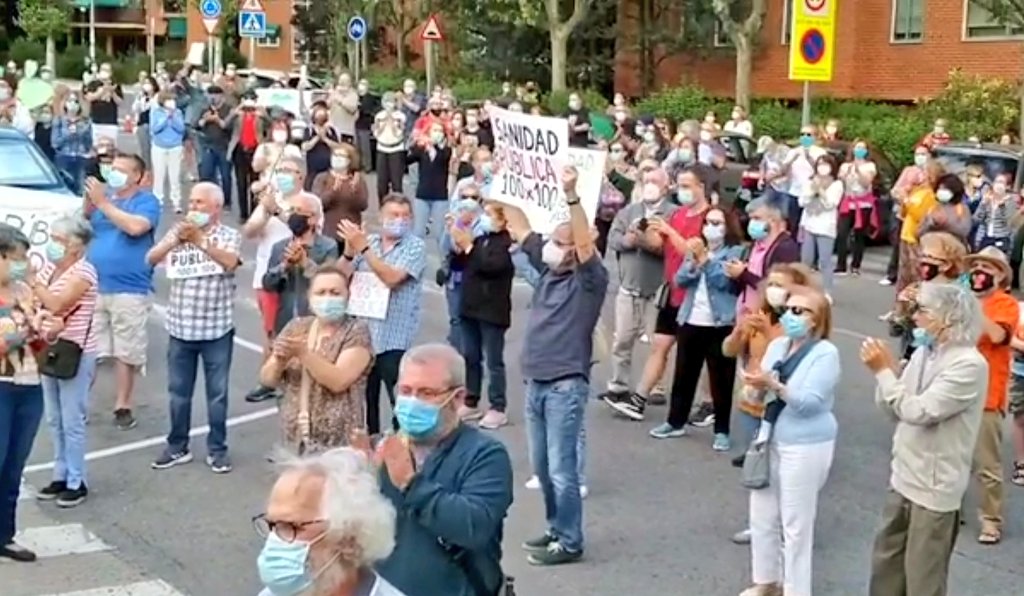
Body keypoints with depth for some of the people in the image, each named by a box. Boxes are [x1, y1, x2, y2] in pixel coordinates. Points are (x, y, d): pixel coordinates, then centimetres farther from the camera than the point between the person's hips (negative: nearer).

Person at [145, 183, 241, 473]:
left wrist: (200, 239, -25)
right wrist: (176, 238, -19)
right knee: (179, 392, 11)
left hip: (216, 329, -3)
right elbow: (151, 258, -5)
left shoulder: (230, 235, -1)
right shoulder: (178, 231, 7)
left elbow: (230, 262, -20)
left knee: (217, 392, 5)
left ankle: (217, 449, 15)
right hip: (180, 328, 3)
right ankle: (177, 447, 22)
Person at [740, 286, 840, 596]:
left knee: (795, 524, 2)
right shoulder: (777, 345, 7)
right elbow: (763, 393, 9)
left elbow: (809, 402, -23)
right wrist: (758, 386, -13)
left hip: (805, 446, -7)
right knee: (762, 516, 16)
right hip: (771, 440, 7)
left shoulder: (826, 353, -14)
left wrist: (774, 385, -31)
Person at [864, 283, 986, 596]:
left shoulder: (969, 365, -21)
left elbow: (919, 411, -27)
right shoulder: (923, 353, 4)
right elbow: (894, 410, 8)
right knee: (886, 561, 20)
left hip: (935, 487, -8)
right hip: (903, 478, 8)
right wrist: (887, 368, -8)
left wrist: (883, 370, -20)